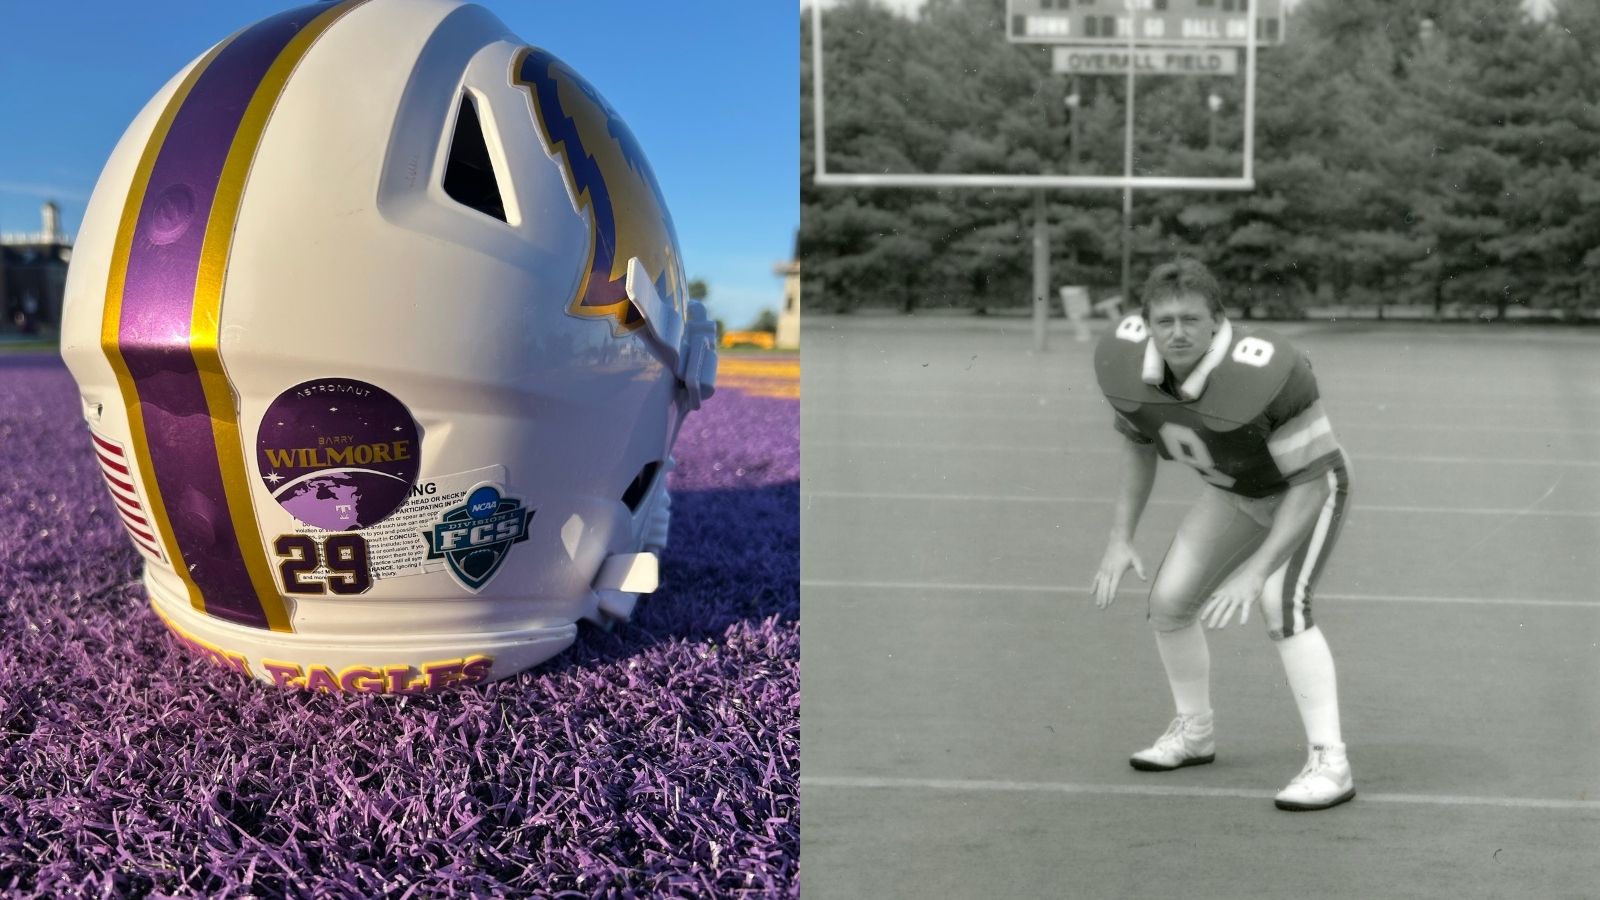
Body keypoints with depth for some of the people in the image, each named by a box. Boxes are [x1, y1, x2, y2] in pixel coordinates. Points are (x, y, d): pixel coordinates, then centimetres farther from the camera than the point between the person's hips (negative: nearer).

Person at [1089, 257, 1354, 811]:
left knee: (1281, 604, -27)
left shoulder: (1266, 374, -41)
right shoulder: (1123, 361, -22)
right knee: (1169, 601, 3)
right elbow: (1138, 444, -1)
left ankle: (1329, 763, -19)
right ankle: (1193, 733, 27)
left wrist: (1255, 570, -36)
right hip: (1232, 493, 6)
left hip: (1306, 491, -6)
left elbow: (1310, 481, -32)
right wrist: (1120, 538, -6)